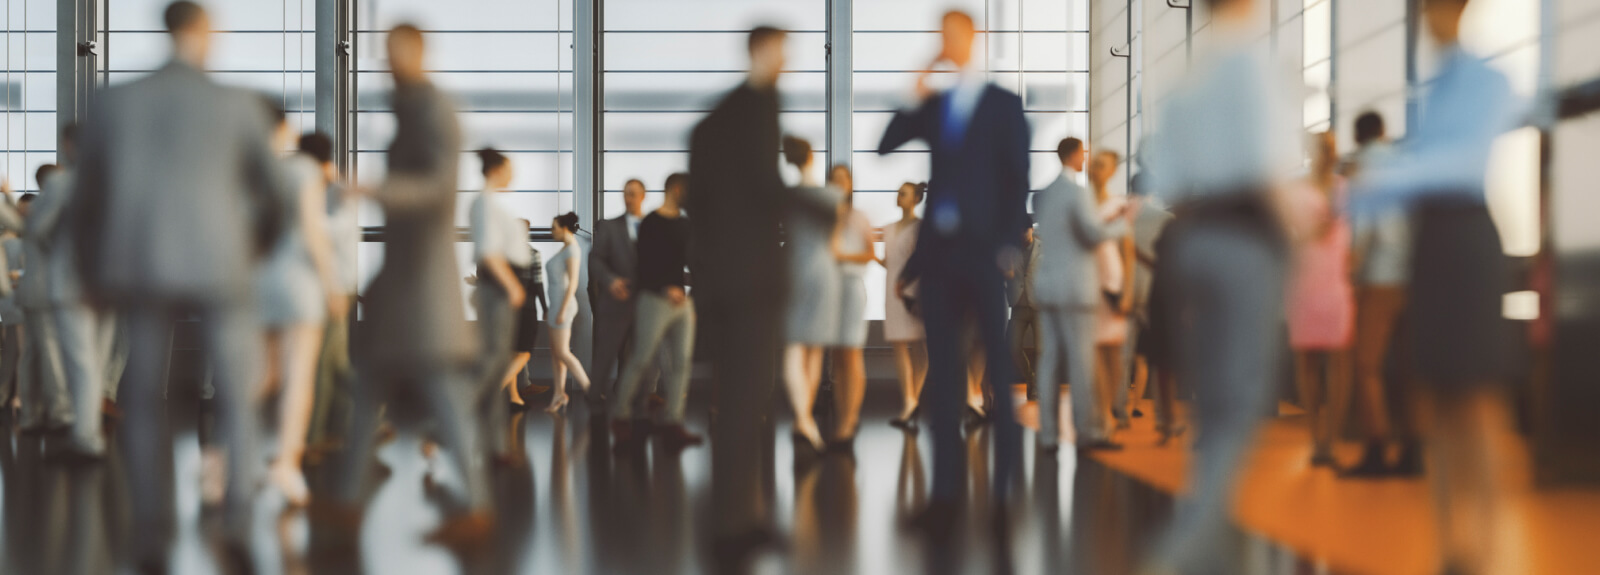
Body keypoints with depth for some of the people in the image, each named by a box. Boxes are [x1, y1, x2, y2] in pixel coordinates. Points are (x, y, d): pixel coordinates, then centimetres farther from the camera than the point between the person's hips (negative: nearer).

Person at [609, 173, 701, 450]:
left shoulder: (685, 224, 15)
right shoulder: (652, 223, -7)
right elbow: (645, 263, -13)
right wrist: (666, 288, -19)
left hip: (681, 300, 7)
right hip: (656, 299, -7)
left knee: (681, 362, 0)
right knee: (641, 360, -6)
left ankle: (672, 423, 2)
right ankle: (622, 416, 8)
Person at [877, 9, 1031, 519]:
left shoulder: (1003, 105, 5)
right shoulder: (932, 105, 16)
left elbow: (1019, 180, 0)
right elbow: (884, 148, 8)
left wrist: (1011, 244, -10)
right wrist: (912, 101, 1)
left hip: (984, 249, -4)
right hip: (938, 249, 4)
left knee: (998, 365, -1)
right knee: (942, 367, 3)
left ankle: (1007, 479, 7)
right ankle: (945, 486, 5)